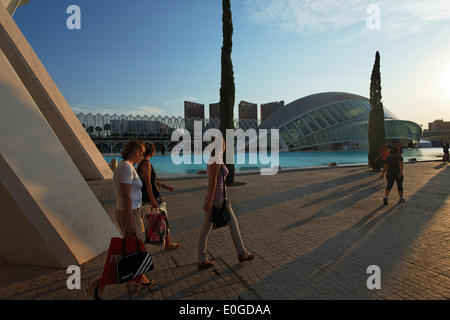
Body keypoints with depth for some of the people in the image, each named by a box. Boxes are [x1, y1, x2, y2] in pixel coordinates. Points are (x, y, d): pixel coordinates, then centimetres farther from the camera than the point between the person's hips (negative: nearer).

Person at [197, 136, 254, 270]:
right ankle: (242, 253, 25)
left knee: (206, 228, 9)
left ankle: (202, 260, 15)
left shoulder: (211, 159, 11)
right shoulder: (217, 159, -19)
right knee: (233, 224, 8)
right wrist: (210, 201, -25)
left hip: (210, 197, 9)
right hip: (218, 199, -9)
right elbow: (213, 180, -25)